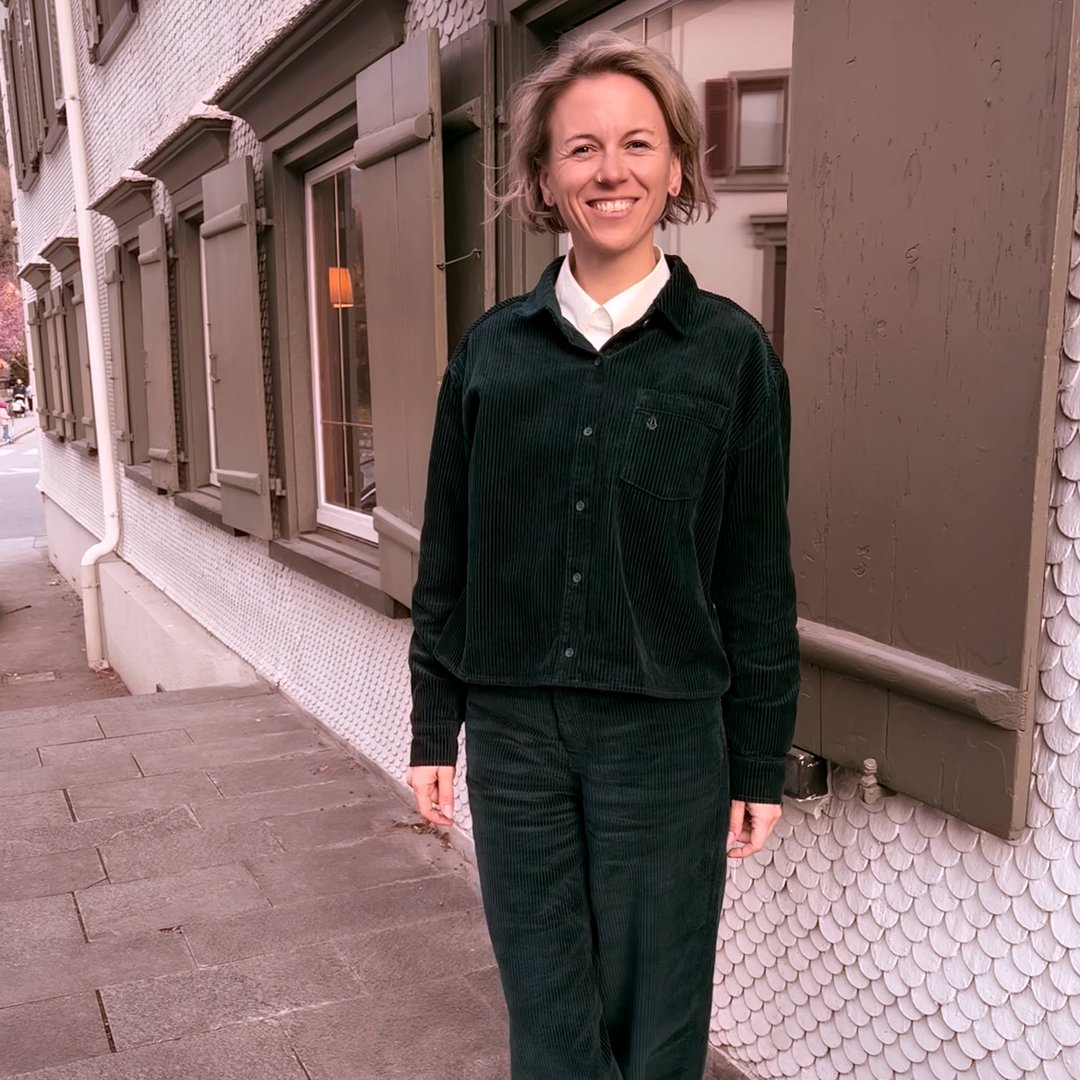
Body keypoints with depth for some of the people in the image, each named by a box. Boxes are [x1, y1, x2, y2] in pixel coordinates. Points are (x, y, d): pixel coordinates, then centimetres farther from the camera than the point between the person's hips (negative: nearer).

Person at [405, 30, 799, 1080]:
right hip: (513, 730, 2)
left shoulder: (729, 351, -4)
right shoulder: (490, 350, 2)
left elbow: (757, 575, -1)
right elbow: (447, 556, 7)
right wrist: (433, 728, 8)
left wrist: (760, 762, 0)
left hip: (665, 736, -1)